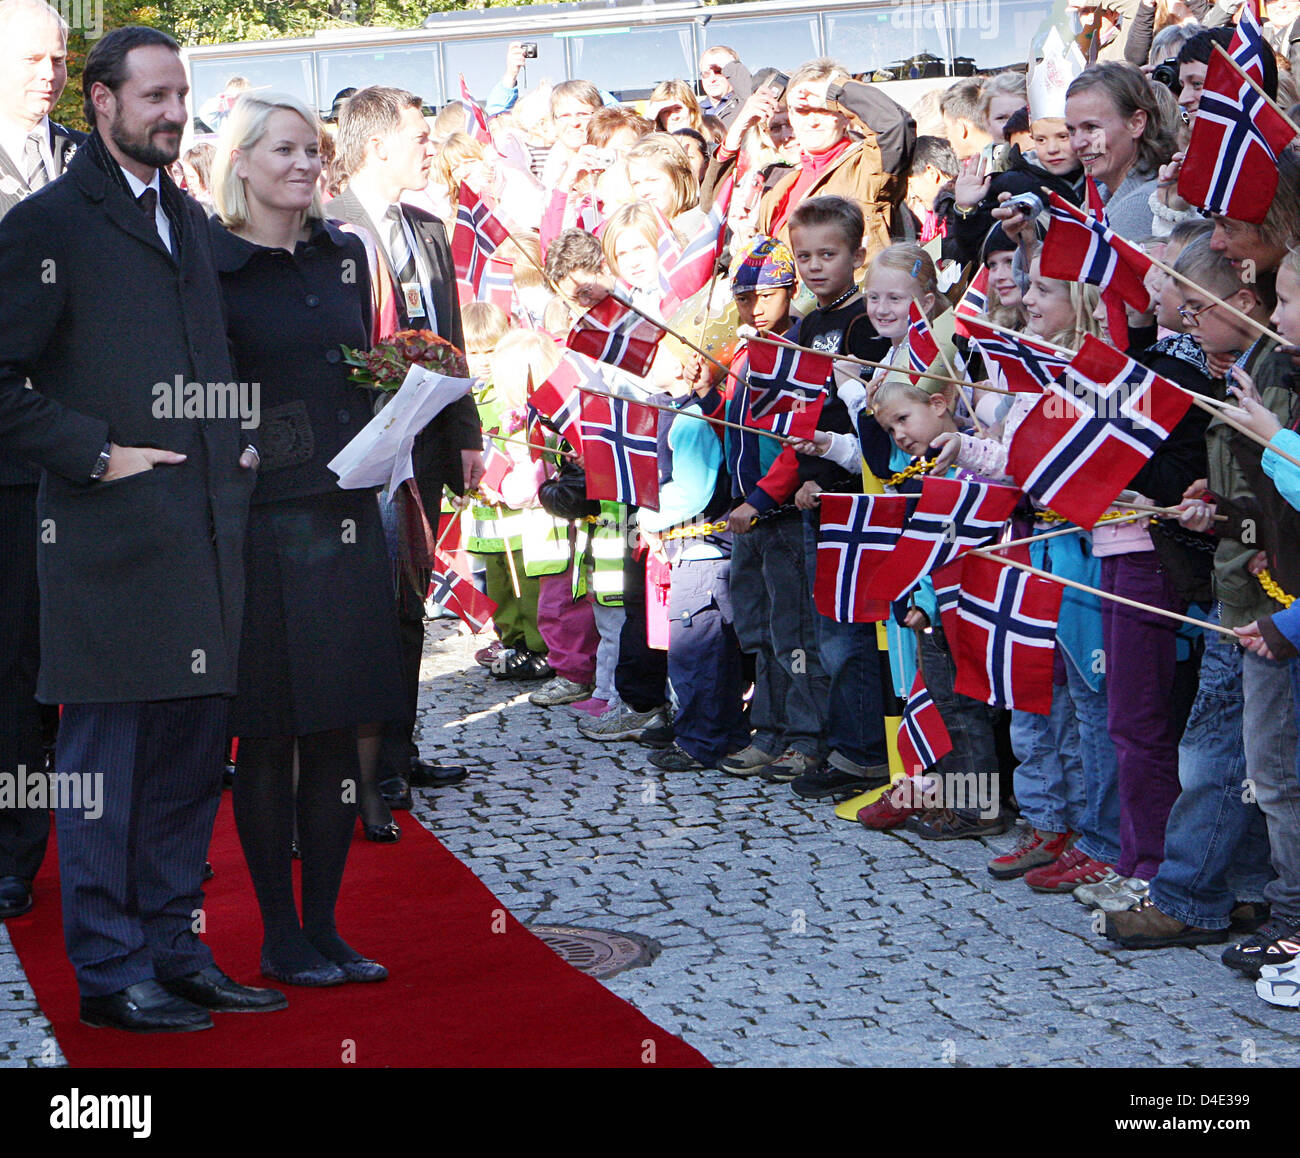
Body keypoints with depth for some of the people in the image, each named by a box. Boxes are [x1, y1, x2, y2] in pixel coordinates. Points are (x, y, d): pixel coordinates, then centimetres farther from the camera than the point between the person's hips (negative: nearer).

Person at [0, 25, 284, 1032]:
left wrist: (240, 445, 12)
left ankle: (174, 949, 21)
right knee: (106, 762, 0)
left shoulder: (191, 220, 18)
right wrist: (94, 455, -13)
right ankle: (110, 971, 8)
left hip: (204, 531, 7)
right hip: (111, 538, -7)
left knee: (191, 756, 11)